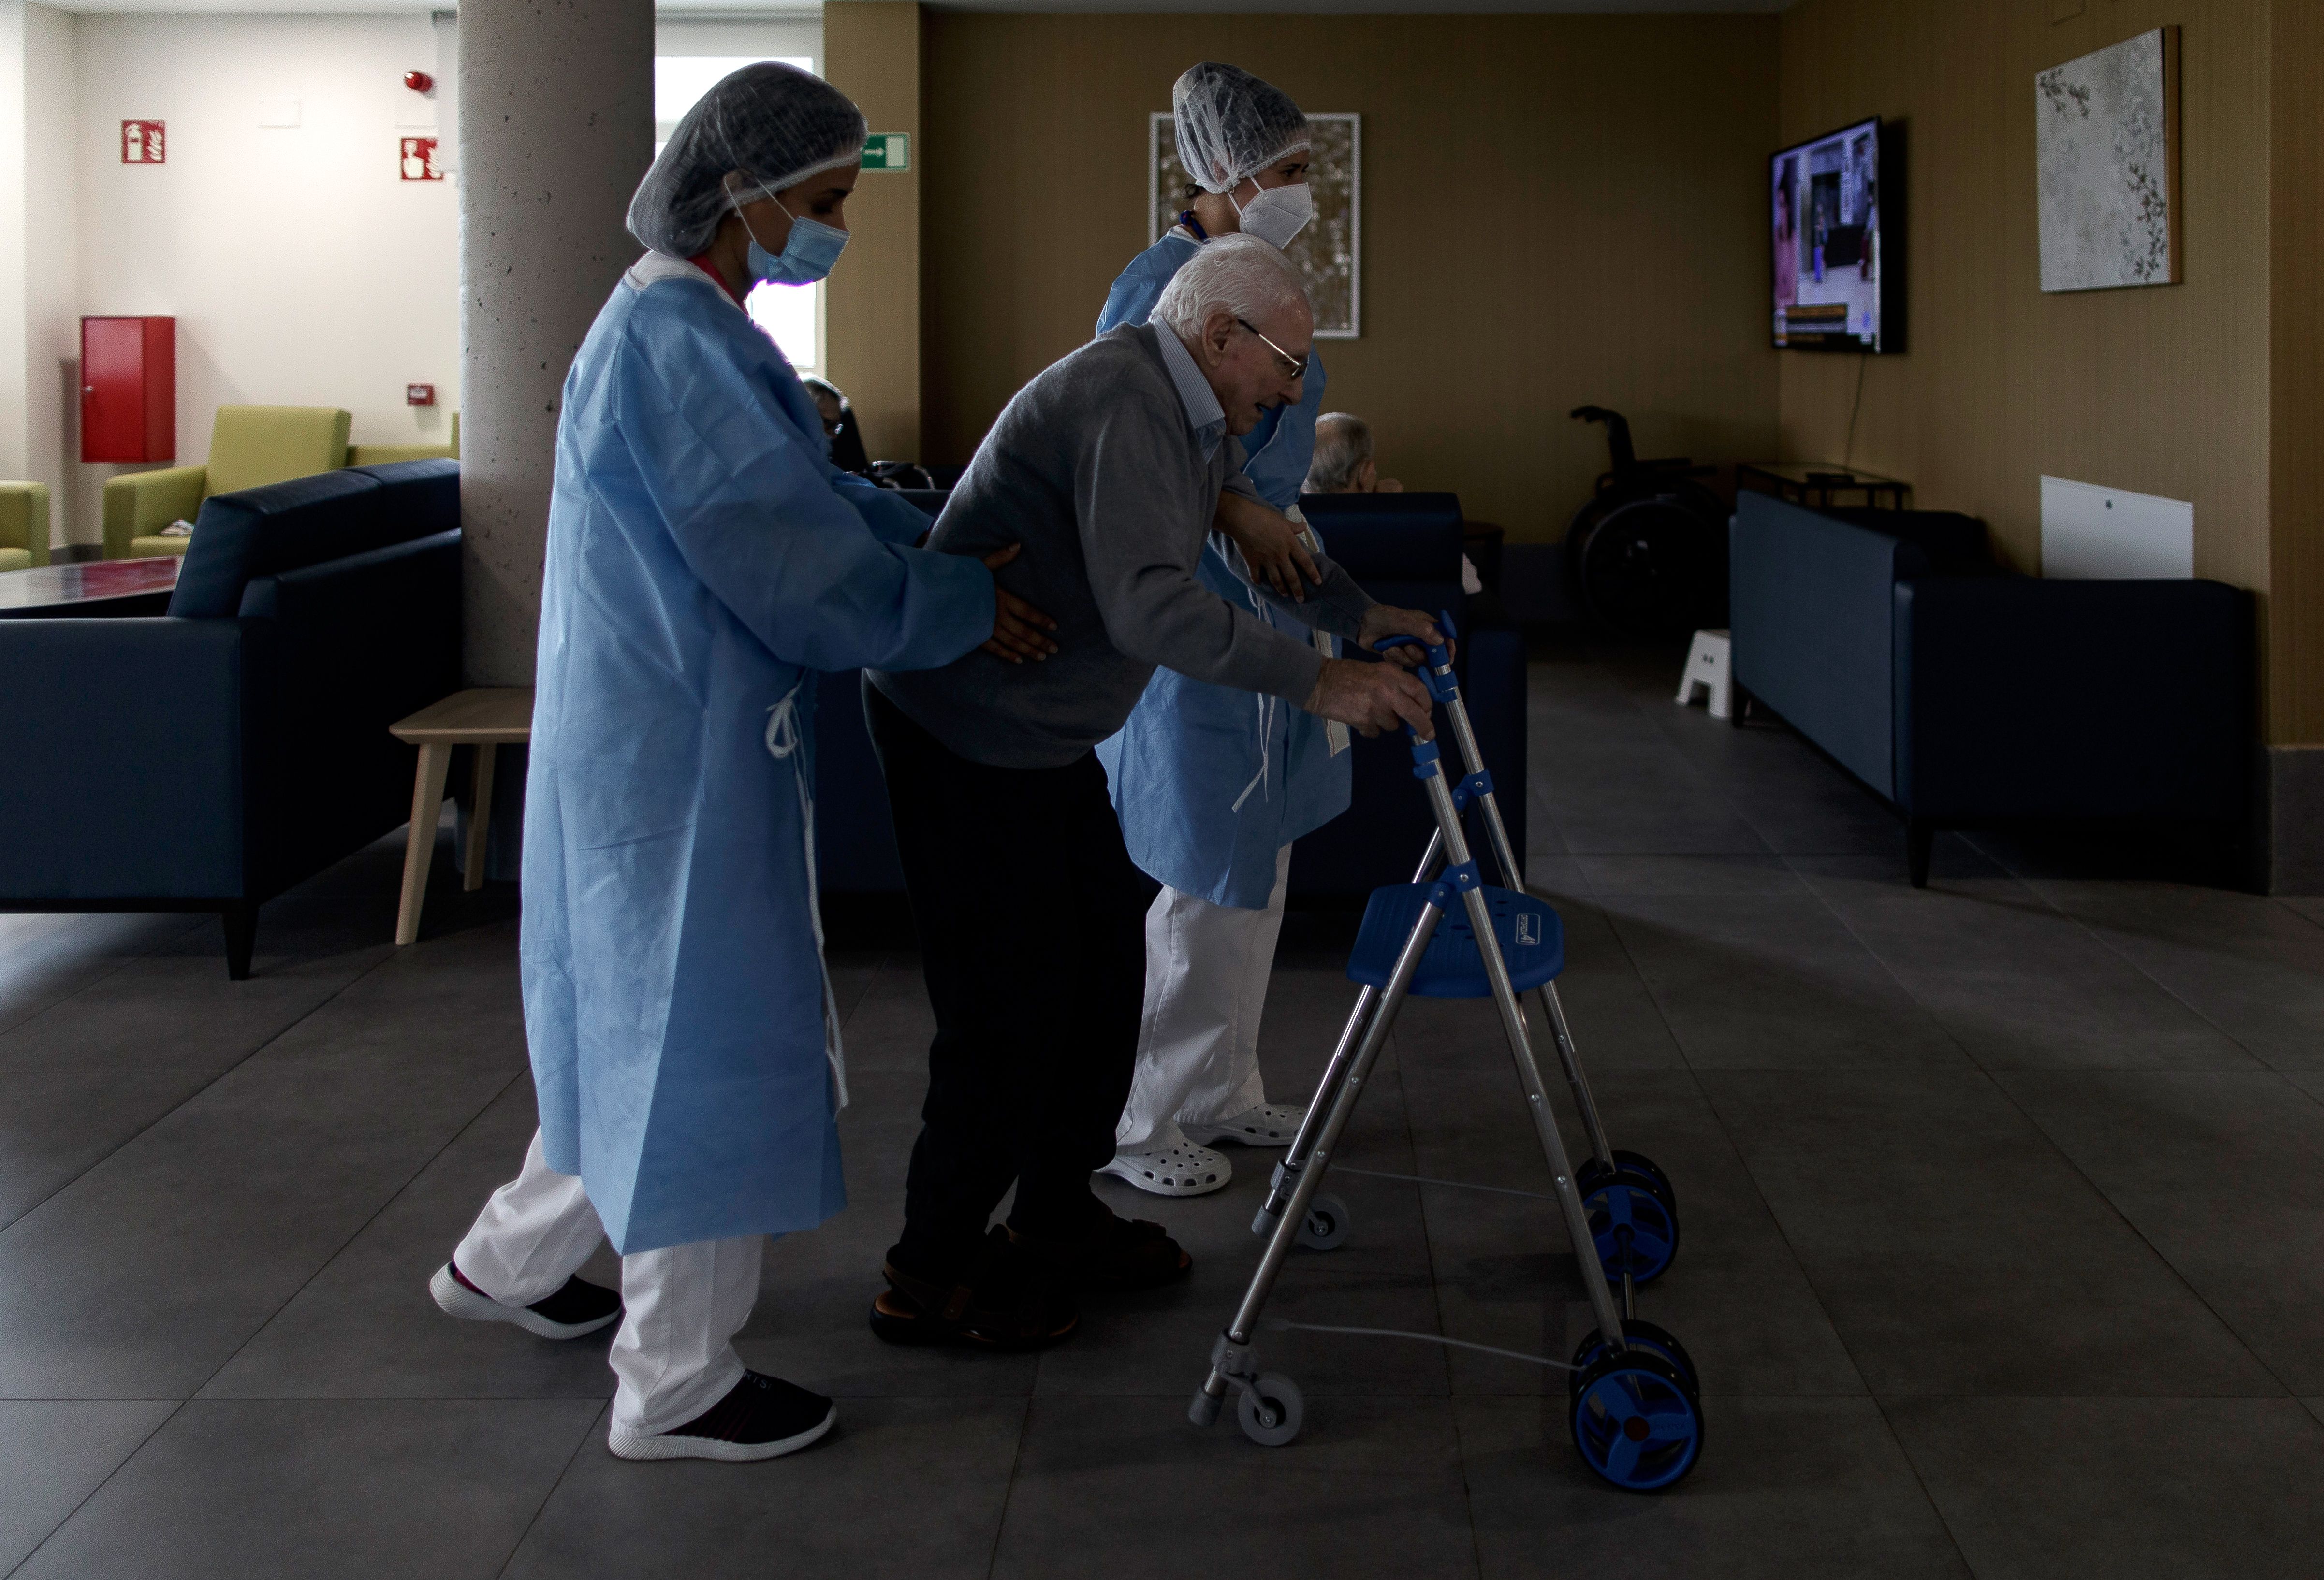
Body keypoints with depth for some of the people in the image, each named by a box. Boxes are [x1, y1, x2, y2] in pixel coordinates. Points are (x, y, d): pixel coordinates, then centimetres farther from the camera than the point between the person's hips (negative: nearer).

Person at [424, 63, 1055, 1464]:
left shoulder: (693, 325, 12)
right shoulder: (673, 342, -21)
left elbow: (806, 493, 15)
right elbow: (789, 558, -22)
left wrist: (948, 542, 3)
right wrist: (962, 603, -11)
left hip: (679, 732, 10)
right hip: (680, 747, -10)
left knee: (651, 1020, 22)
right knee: (709, 1043, 0)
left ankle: (513, 1260, 39)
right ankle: (676, 1389, 13)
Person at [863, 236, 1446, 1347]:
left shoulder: (1190, 412, 11)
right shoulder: (1120, 404, -22)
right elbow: (1147, 606, -34)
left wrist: (1359, 615, 31)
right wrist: (1315, 683, -33)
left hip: (1041, 734, 11)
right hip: (962, 736, -11)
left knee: (1106, 950, 15)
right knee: (1013, 999, -6)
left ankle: (1057, 1218, 29)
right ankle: (932, 1276, 7)